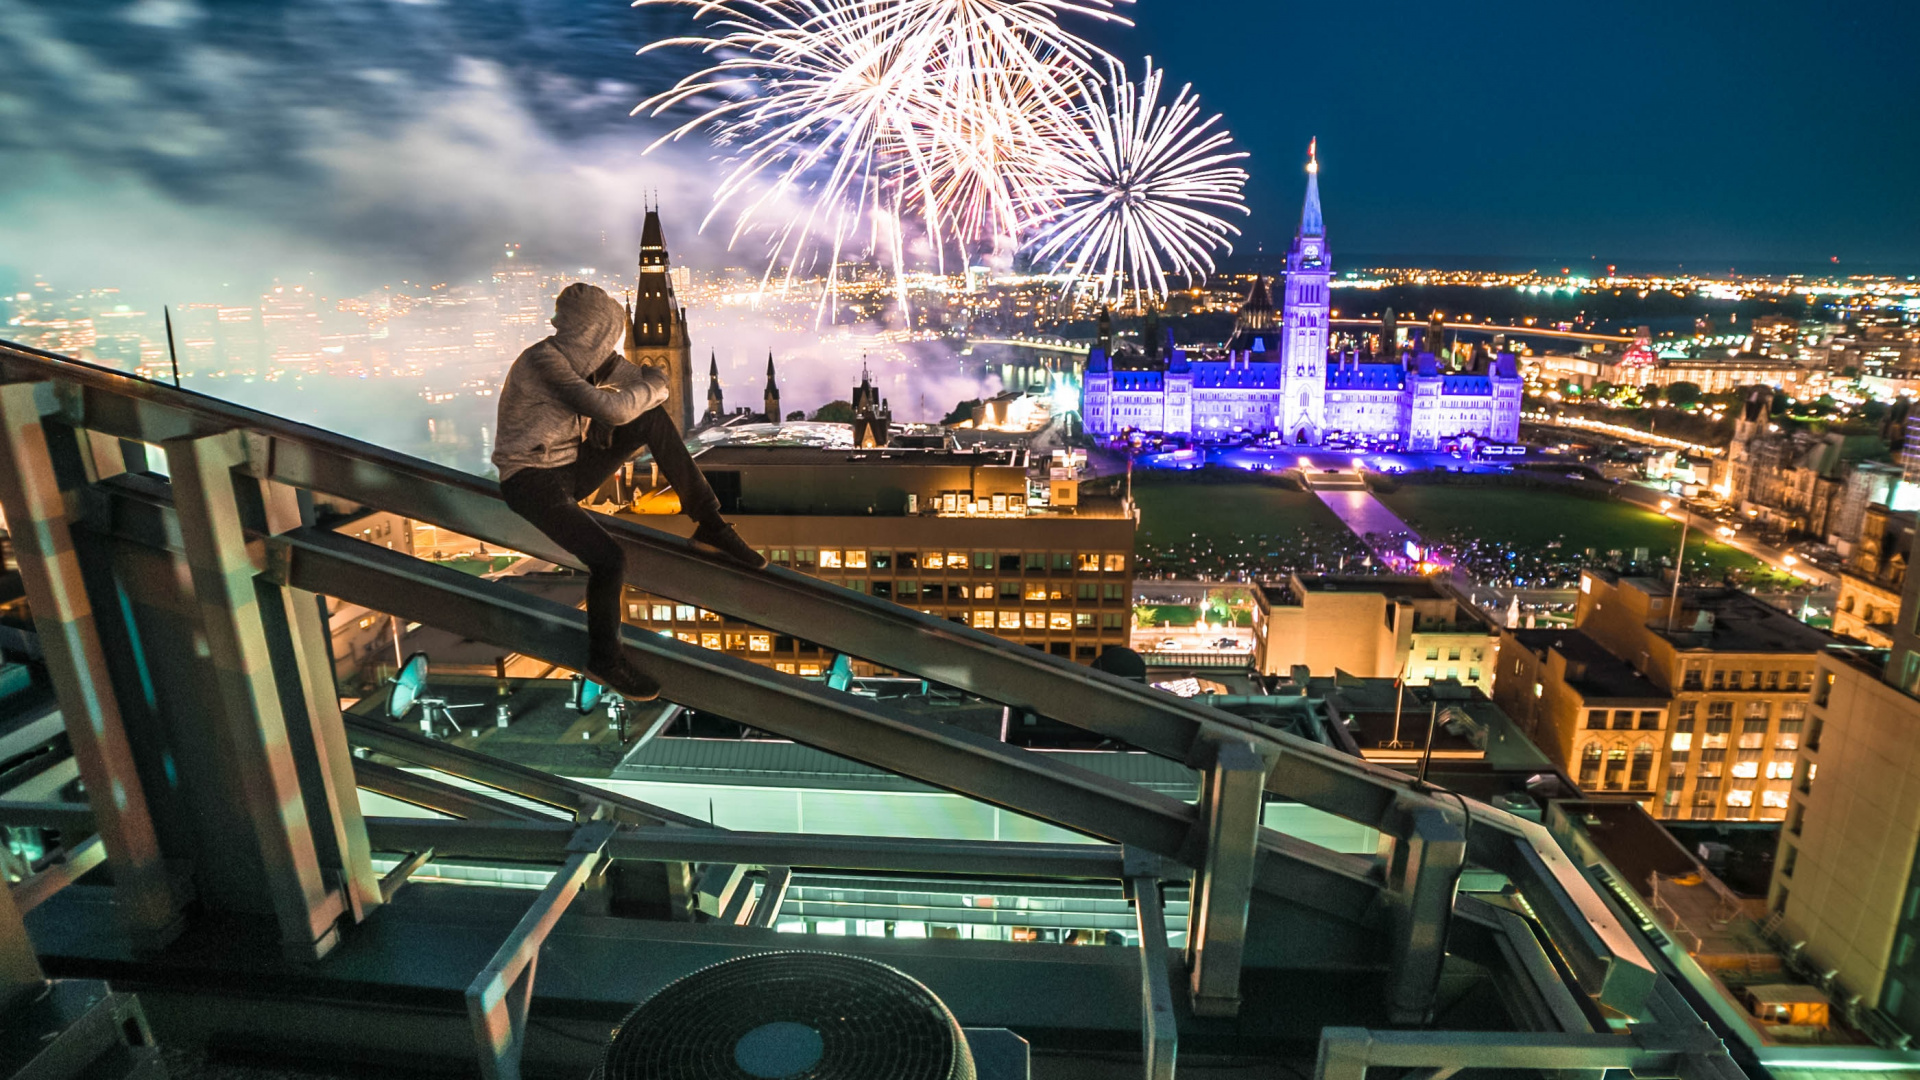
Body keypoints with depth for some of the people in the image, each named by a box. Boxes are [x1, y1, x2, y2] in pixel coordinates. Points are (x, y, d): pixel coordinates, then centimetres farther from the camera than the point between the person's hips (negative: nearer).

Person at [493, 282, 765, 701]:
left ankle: (709, 525, -1)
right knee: (609, 559, -27)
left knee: (653, 418, -5)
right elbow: (612, 410, -31)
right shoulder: (543, 360, -23)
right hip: (532, 481, -8)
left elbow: (643, 383, 5)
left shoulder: (584, 356, 1)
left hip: (569, 467, 8)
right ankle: (603, 659, -1)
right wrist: (655, 384, -14)